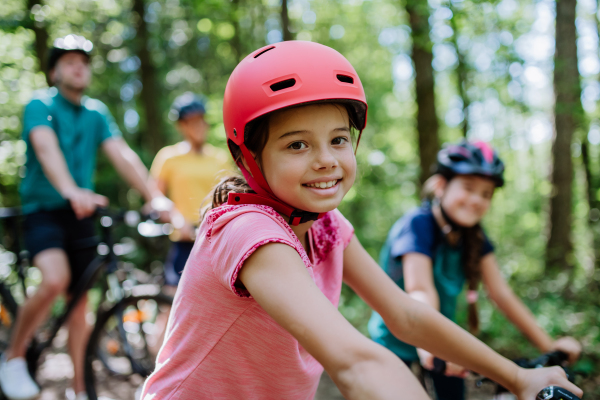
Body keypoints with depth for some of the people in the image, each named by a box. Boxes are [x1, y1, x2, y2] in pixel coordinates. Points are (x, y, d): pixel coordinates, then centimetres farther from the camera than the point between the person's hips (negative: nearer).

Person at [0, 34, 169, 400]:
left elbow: (122, 154, -5)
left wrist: (155, 195, -21)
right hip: (43, 209, -4)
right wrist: (71, 190, -44)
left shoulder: (97, 112, 8)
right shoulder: (41, 105, -6)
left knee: (80, 301, 6)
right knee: (56, 278, -29)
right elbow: (46, 148, -25)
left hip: (80, 214, 5)